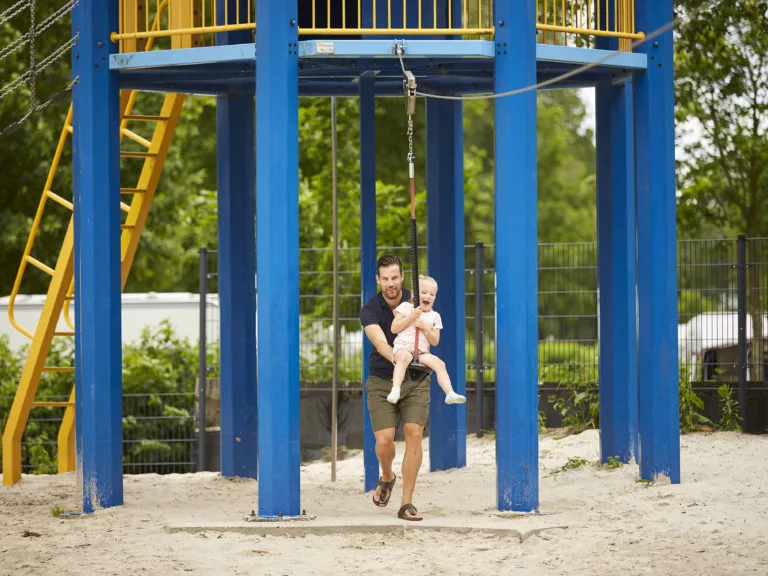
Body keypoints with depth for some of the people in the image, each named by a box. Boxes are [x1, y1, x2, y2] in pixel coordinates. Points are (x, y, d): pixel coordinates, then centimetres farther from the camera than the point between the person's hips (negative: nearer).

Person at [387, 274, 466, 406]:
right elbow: (394, 329, 3)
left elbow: (435, 342, 11)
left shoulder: (434, 316, 19)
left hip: (422, 352, 4)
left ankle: (450, 394, -32)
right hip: (403, 347, -4)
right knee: (403, 357, -39)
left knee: (439, 364, -24)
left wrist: (425, 328, -5)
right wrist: (411, 317, -6)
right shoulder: (406, 307, 12)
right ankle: (395, 390, -53)